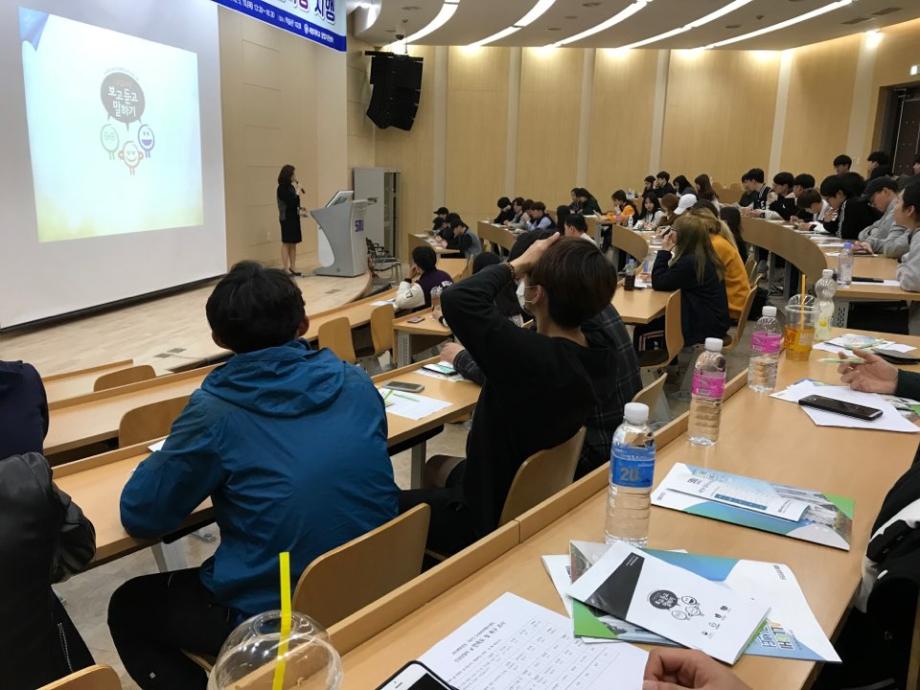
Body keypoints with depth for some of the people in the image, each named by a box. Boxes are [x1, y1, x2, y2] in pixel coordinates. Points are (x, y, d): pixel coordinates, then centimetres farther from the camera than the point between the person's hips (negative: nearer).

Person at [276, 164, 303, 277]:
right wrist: (297, 191, -17)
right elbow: (291, 202, -21)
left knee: (293, 244, 10)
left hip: (294, 217, 8)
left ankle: (292, 268, 15)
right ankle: (285, 269, 1)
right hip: (286, 218, -8)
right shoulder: (282, 188, -13)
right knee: (286, 243, -4)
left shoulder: (290, 187, 11)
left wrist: (300, 210, 6)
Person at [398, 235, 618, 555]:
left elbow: (457, 299, -39)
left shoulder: (534, 358, -38)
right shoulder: (599, 358, -12)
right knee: (436, 466, 31)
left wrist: (517, 264, -25)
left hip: (496, 515, -8)